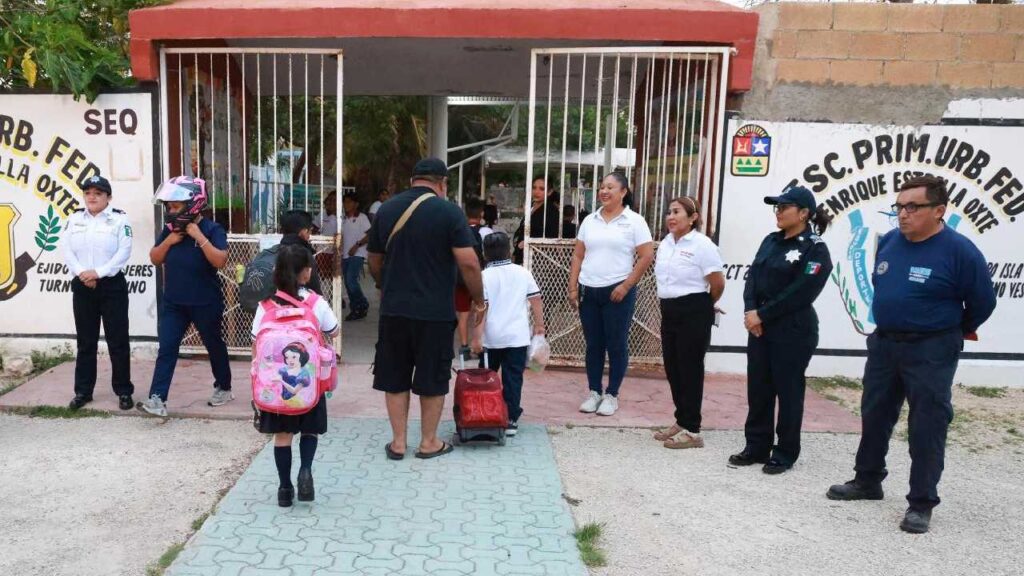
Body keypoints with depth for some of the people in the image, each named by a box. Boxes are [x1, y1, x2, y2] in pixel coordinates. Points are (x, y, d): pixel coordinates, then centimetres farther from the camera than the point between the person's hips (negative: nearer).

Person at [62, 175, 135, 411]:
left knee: (117, 341, 0)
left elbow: (124, 252, -10)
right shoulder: (74, 219, 10)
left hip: (112, 285, -4)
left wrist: (98, 272, -17)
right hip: (82, 286, 4)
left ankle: (124, 391, 8)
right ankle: (83, 391, 20)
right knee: (85, 341, 10)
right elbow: (67, 250, 3)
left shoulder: (119, 219, -1)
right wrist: (81, 272, -13)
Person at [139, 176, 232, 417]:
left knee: (214, 346, 12)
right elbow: (155, 259, 7)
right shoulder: (169, 229, 5)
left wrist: (199, 237, -26)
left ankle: (224, 388, 30)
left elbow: (220, 261, -23)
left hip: (205, 303, -4)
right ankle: (157, 399, -3)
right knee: (166, 348, -2)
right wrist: (169, 241, -9)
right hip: (173, 302, 5)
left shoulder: (212, 229, -12)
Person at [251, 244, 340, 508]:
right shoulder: (317, 303, -10)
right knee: (310, 429, 16)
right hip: (310, 380, -1)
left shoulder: (266, 306, -7)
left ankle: (285, 487, 17)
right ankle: (305, 470, -6)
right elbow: (333, 332, 5)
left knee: (282, 434, 11)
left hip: (276, 381, 1)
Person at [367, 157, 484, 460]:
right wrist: (479, 298, 0)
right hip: (435, 311, -3)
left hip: (393, 309, 4)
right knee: (433, 378, 10)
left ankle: (398, 442, 20)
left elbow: (374, 263, 15)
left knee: (395, 377, 14)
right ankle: (429, 442, 22)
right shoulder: (449, 211, -7)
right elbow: (468, 262, -14)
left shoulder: (386, 209, 7)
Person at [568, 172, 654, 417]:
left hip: (617, 292, -4)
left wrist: (625, 286, -12)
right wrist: (573, 288, 4)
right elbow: (578, 256, 12)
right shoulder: (590, 220, 10)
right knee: (593, 345, 10)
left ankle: (612, 395, 15)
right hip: (588, 291, 4)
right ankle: (594, 392, 21)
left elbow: (646, 257, -7)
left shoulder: (634, 221, -3)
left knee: (616, 345, 4)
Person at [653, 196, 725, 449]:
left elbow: (718, 283, -12)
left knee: (690, 369, -1)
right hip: (669, 311, 8)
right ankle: (681, 421, 27)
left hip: (693, 313, -8)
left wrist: (705, 306, 2)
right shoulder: (666, 243, 9)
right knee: (672, 368, 13)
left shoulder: (702, 245, -14)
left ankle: (692, 430, 9)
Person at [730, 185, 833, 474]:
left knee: (788, 391, 4)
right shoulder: (771, 241, 12)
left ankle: (785, 453, 17)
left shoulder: (815, 249, -10)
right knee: (758, 388, 11)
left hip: (794, 332, -7)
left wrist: (762, 314, -16)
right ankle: (757, 447, 23)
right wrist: (751, 311, -10)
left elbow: (800, 293, -18)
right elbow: (753, 277, 6)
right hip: (759, 327, 7)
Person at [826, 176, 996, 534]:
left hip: (931, 351, -6)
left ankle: (922, 503, 12)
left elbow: (982, 302, -4)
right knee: (874, 416, 15)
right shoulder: (888, 242, 2)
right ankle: (868, 481, 32)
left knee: (927, 427, 0)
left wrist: (954, 333, 9)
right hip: (883, 343, 6)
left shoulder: (959, 250, -15)